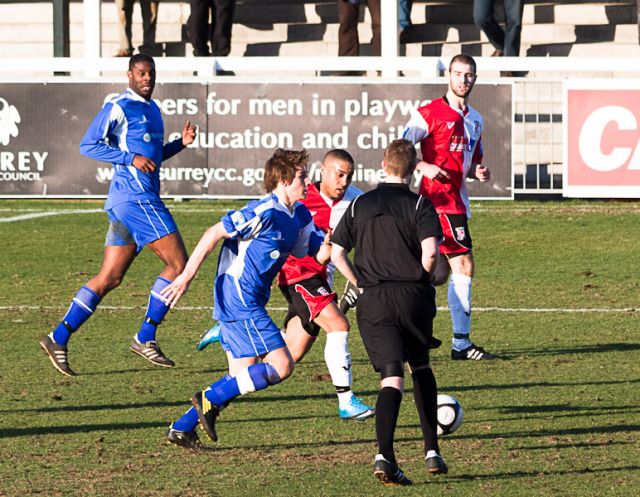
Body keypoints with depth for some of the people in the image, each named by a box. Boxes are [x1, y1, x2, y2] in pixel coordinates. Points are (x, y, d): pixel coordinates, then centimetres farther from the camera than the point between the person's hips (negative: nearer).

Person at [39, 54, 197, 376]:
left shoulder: (152, 110, 21)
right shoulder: (119, 107, -7)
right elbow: (88, 146, -10)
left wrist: (180, 143, 13)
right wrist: (132, 158, -17)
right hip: (135, 199, -9)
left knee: (109, 278, 7)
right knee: (178, 263, -9)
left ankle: (59, 338, 5)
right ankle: (145, 338, -5)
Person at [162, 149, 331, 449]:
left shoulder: (299, 216, 11)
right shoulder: (265, 212, -17)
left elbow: (319, 254, 15)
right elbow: (214, 234, -17)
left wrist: (332, 239, -8)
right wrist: (186, 277, -18)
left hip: (246, 302, 10)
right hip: (240, 300, -10)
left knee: (242, 378, 12)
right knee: (281, 365, -12)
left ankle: (182, 429, 14)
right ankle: (210, 400, -7)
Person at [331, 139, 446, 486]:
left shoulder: (360, 205, 10)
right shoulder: (420, 205, 0)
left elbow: (336, 253, 10)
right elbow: (430, 253, -14)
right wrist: (424, 279, 5)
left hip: (372, 301, 1)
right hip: (413, 295, -1)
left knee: (391, 377, -5)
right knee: (420, 367, 21)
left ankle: (384, 455, -26)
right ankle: (432, 451, 19)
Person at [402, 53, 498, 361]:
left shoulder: (475, 120, 18)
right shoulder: (430, 113, -6)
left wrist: (479, 172, 5)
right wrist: (424, 166, -27)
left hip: (457, 201, 9)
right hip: (438, 199, -9)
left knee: (438, 272, 8)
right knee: (464, 266, -13)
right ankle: (461, 344, -9)